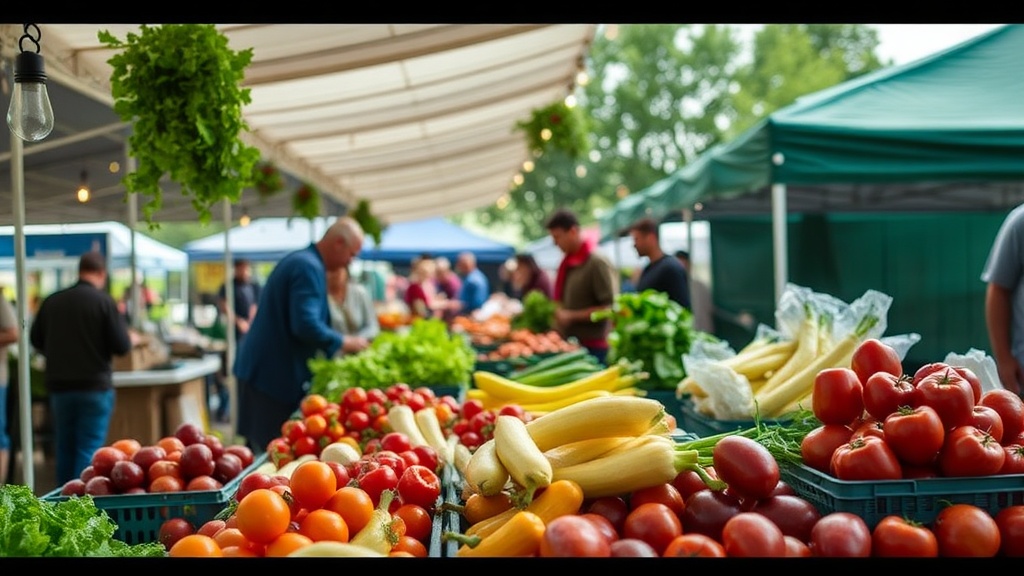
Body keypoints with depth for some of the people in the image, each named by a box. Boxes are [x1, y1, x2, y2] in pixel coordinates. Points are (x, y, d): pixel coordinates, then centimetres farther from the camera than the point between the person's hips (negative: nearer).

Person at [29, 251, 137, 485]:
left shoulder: (52, 301, 1)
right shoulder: (104, 301, -12)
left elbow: (35, 339, 11)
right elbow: (122, 346, -13)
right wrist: (131, 338, 9)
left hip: (59, 386, 5)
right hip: (95, 386, -4)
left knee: (64, 448, 16)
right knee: (89, 449, 0)